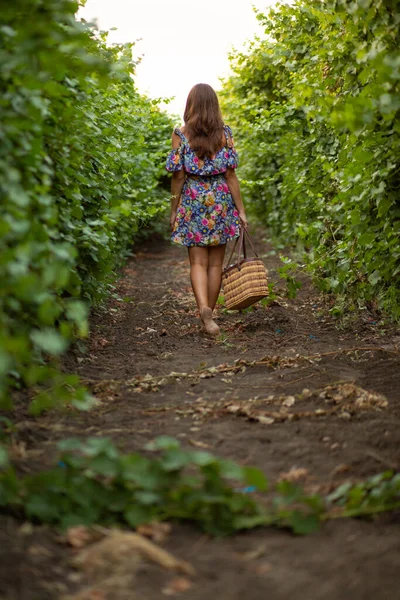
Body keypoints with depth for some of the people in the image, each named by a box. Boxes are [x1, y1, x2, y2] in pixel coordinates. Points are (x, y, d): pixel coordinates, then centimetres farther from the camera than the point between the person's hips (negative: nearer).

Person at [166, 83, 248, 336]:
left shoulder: (181, 134, -4)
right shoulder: (225, 133, -2)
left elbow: (178, 175, -5)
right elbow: (231, 175, -3)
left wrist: (174, 210, 5)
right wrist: (241, 210, 2)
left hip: (192, 200, -1)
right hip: (220, 200, 1)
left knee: (198, 262, 2)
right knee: (216, 262, 11)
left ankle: (204, 308, -20)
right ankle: (210, 312, 18)